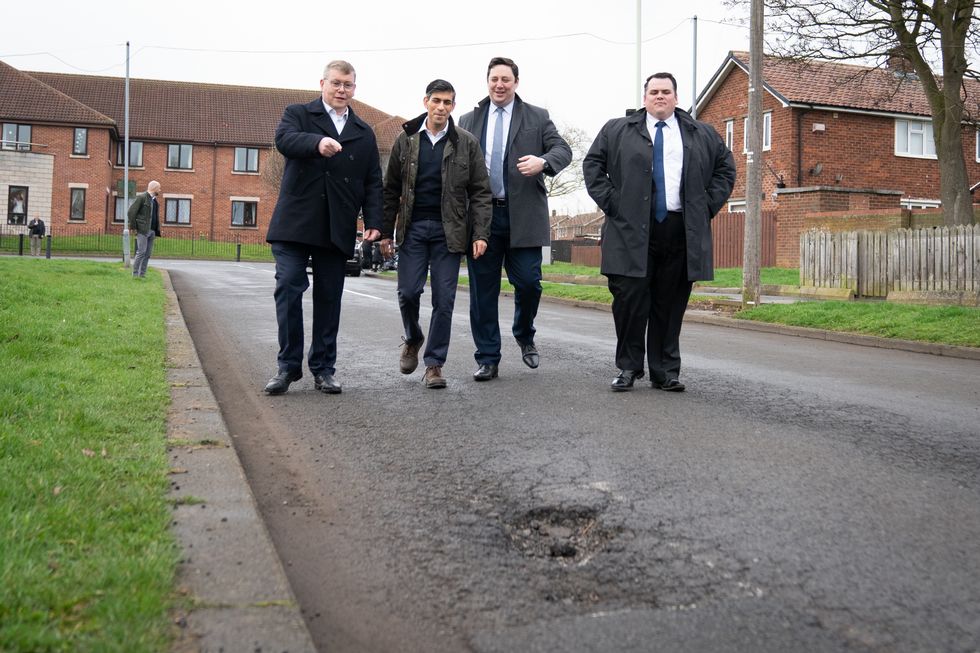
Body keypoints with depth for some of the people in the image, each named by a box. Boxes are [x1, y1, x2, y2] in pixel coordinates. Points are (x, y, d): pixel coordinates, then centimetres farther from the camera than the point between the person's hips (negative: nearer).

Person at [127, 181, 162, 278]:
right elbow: (131, 212, -10)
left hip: (151, 230, 7)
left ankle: (142, 274, 8)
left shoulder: (155, 200, 18)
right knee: (141, 252, -11)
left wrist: (157, 231, 13)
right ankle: (135, 274, -5)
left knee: (148, 253, 5)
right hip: (142, 230, -7)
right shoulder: (141, 197, -5)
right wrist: (133, 227, -10)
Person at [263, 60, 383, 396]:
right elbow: (284, 139, -15)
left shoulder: (364, 133, 17)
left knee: (329, 298, 5)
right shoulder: (298, 113, 8)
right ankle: (288, 365, 4)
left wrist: (373, 222, 0)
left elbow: (372, 182, 13)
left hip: (337, 229, 3)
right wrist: (318, 142, -35)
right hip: (295, 224, -2)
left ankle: (323, 368, 14)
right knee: (288, 290, -7)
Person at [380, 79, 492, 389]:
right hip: (413, 228, 1)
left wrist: (481, 234, -8)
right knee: (408, 291, -3)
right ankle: (412, 339, 27)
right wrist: (385, 232, 4)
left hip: (448, 231, -1)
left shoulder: (467, 143, 3)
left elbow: (480, 191, 2)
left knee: (444, 300, -1)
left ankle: (434, 363, 9)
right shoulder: (406, 140, 6)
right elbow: (391, 189, 8)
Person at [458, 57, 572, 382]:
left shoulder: (537, 117, 8)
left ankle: (525, 337, 27)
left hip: (523, 216, -1)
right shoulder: (469, 120, 13)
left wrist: (543, 161, -22)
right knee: (483, 290, 3)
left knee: (528, 283, -3)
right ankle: (488, 359, 13)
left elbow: (563, 150, 0)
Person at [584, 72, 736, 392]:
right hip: (631, 229, -1)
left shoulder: (702, 135, 16)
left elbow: (725, 167, 21)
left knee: (671, 305, 4)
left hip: (682, 232, 2)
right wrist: (610, 202, -1)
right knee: (629, 299, -6)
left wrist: (708, 205, 8)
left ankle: (665, 372, 12)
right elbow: (592, 163, 10)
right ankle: (628, 368, 8)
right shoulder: (617, 130, 11)